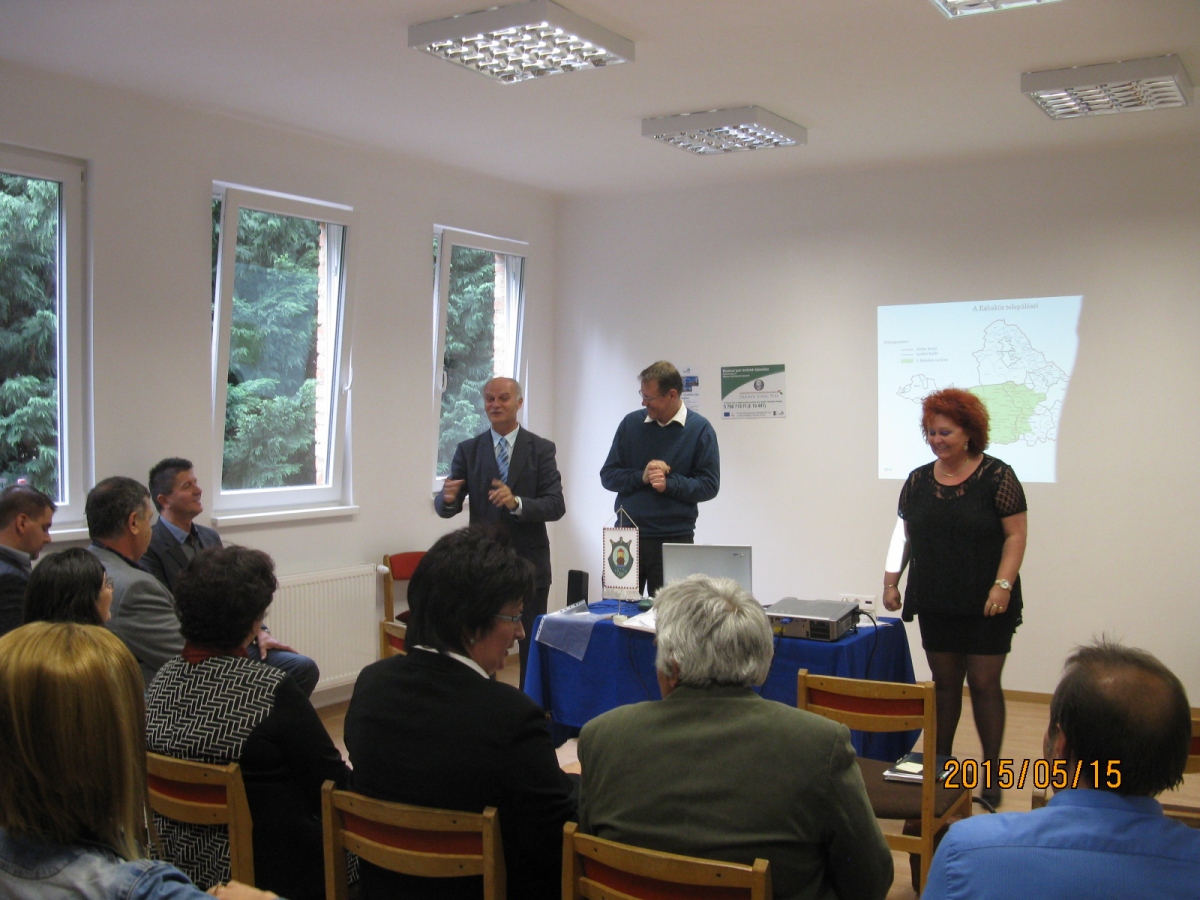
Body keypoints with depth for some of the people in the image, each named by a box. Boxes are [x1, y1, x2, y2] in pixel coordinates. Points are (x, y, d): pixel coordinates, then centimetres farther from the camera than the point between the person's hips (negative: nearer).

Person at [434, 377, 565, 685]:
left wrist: (517, 503, -28)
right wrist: (447, 498, -27)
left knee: (533, 648, 8)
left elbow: (556, 506, -10)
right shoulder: (468, 450, 3)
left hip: (529, 565, -1)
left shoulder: (541, 449, -1)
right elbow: (446, 508, -2)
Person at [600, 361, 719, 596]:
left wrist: (669, 483, -18)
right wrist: (642, 477, -11)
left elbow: (709, 485, -4)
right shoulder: (631, 424, 6)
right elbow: (607, 476, 6)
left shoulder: (699, 429, -2)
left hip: (674, 541, -2)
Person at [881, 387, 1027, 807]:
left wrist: (1003, 585, -17)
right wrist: (891, 580, 3)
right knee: (944, 683, 11)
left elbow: (1015, 535, -8)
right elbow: (905, 537, 12)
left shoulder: (996, 476, -6)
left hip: (985, 606, -4)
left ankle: (992, 772, 13)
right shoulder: (917, 481, 7)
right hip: (936, 605, 4)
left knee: (984, 684, 0)